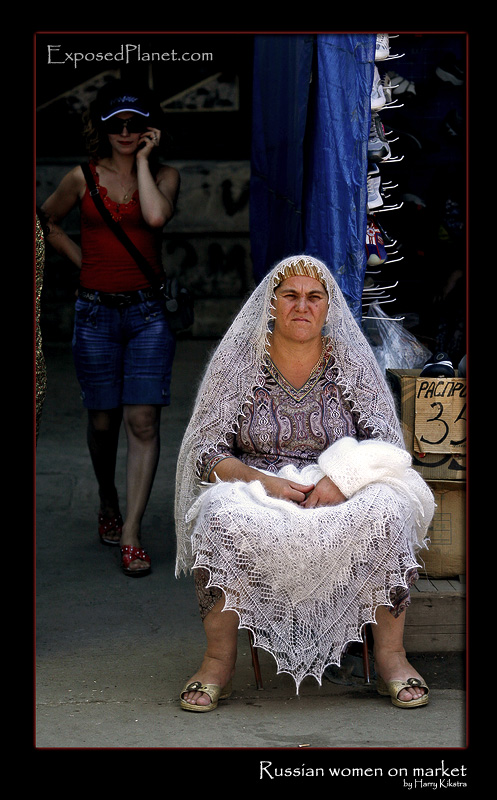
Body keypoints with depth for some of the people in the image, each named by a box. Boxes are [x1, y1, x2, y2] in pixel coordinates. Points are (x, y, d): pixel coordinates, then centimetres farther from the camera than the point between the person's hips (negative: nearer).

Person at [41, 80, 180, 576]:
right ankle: (108, 506, 33)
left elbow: (156, 217, -18)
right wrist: (84, 260, 9)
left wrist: (142, 161, -8)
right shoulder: (83, 177, 4)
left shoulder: (164, 176, 4)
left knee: (143, 421, -8)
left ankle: (131, 534, -5)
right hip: (96, 311, 1)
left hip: (147, 312, -1)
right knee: (103, 422, 8)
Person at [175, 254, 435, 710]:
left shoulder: (352, 362, 7)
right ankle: (218, 661, -22)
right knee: (223, 514, -34)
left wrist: (341, 478, -20)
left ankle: (391, 655, -19)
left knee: (386, 508, -31)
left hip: (341, 500, 1)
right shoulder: (239, 363, 4)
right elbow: (206, 453, -1)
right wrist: (265, 482, -19)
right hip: (257, 497, -1)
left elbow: (387, 444, 0)